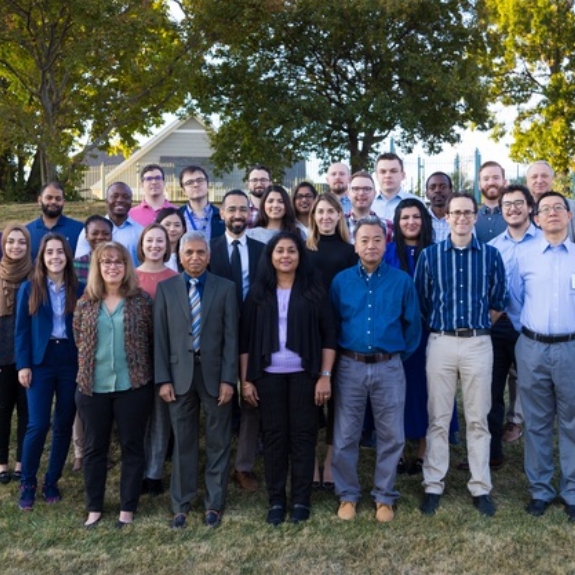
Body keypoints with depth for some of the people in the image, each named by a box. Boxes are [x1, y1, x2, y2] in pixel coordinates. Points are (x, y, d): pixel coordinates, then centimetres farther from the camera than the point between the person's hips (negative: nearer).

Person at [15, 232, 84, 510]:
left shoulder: (79, 290, 3)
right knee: (38, 425, -5)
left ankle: (51, 482, 21)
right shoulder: (29, 288, 3)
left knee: (63, 425, 6)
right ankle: (27, 484, 12)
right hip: (40, 362, -1)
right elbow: (21, 330, 1)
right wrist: (23, 365, -6)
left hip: (71, 363, 1)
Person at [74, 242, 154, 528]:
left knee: (132, 447, 7)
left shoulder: (141, 300, -3)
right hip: (92, 387, 2)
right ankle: (94, 507, 25)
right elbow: (79, 342, 12)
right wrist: (87, 370, 11)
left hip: (133, 386, -2)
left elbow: (152, 339, 0)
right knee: (94, 448, 11)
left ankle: (127, 507, 20)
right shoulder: (85, 303, 3)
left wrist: (148, 374, 0)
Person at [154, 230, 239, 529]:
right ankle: (181, 504, 21)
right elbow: (160, 337, 2)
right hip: (180, 374, 1)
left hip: (214, 373, 0)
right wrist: (163, 379, -4)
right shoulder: (166, 288, 4)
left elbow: (231, 336, -2)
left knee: (218, 443, 8)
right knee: (183, 442, 9)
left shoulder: (225, 288, 2)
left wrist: (228, 379, -8)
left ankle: (214, 504, 20)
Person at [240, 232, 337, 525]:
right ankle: (276, 500, 15)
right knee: (273, 436, 6)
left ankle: (301, 500, 15)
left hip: (304, 374, -1)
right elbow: (246, 338, 5)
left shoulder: (314, 289, 1)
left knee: (303, 435, 4)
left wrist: (325, 375, -6)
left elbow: (329, 335, 0)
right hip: (268, 375, 1)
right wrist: (246, 379, 1)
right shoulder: (259, 292, 5)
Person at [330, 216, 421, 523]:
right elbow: (330, 324, 10)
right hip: (350, 367, 1)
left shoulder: (402, 281, 0)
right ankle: (347, 495, 22)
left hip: (389, 368, 0)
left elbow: (412, 324, 8)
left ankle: (384, 496, 22)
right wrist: (338, 355, 11)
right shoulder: (341, 280, 2)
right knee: (345, 436, 6)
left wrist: (401, 354, 10)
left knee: (391, 436, 6)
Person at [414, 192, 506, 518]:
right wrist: (439, 325, 9)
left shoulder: (490, 255, 4)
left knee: (478, 420, 6)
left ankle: (481, 488, 16)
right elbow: (420, 300, 7)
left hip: (479, 344, 0)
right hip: (441, 343, 0)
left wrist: (478, 326, 10)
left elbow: (498, 302, 10)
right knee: (438, 419, 5)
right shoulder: (430, 255, 3)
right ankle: (434, 486, 15)